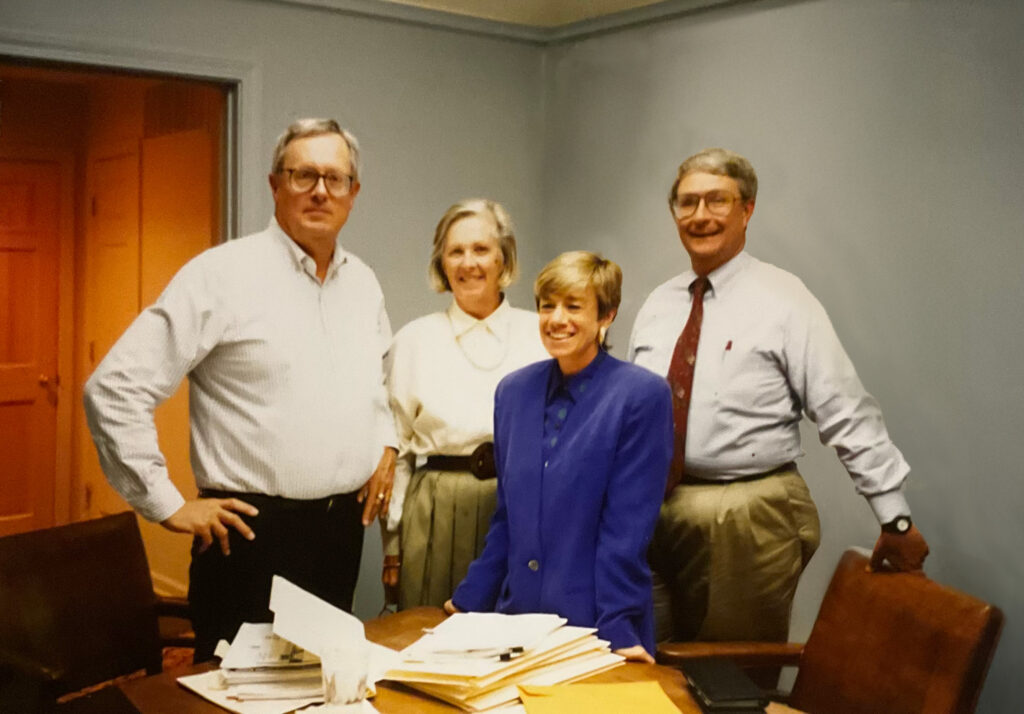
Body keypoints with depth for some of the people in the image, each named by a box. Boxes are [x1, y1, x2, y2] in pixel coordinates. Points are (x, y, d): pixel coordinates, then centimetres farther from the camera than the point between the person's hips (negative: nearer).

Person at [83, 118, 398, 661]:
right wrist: (166, 504, -12)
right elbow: (114, 389, -13)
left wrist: (386, 441, 13)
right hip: (254, 534, -6)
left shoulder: (363, 282, 9)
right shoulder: (221, 274, -11)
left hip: (344, 528, 6)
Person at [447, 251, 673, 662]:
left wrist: (616, 629, -16)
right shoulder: (514, 391, 5)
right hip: (516, 615, 5)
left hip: (595, 630, -4)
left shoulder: (642, 396, -10)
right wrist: (470, 600, 8)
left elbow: (627, 528, -13)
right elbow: (507, 516, 12)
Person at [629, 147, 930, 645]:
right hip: (654, 511, 5)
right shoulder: (657, 306, 9)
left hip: (747, 522, -5)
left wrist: (896, 520, -11)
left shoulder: (782, 300, -8)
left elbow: (849, 417, -10)